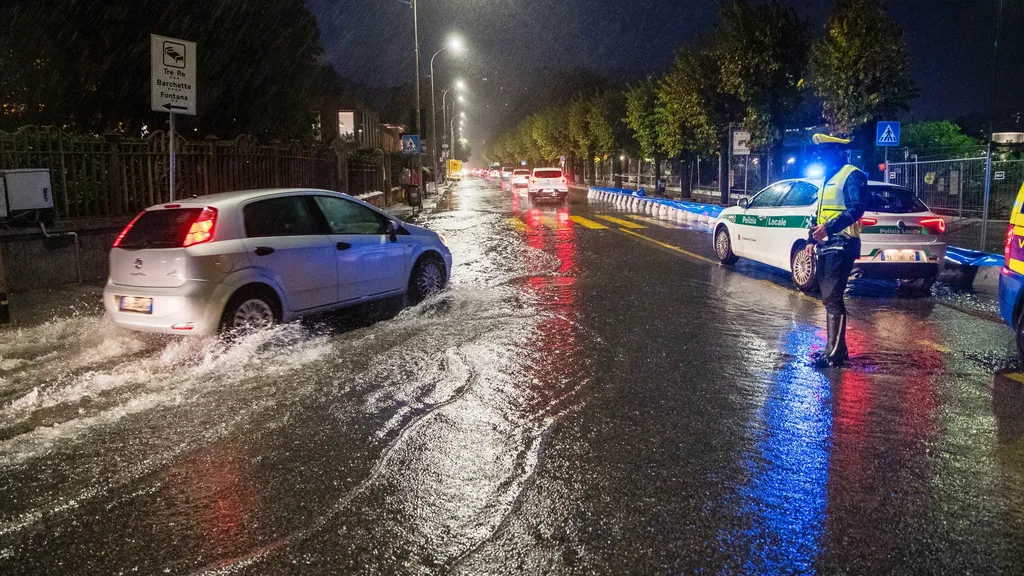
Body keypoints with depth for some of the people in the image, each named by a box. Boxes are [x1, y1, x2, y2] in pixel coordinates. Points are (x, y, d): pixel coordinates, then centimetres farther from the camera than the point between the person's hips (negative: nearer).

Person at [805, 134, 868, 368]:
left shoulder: (852, 175, -8)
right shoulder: (829, 178, 21)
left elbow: (856, 209, -20)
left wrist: (829, 227, -32)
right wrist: (812, 239, 20)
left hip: (841, 245, -10)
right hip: (826, 245, 10)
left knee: (832, 298, -12)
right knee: (829, 298, 12)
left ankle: (834, 353, -10)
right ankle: (836, 347, 19)